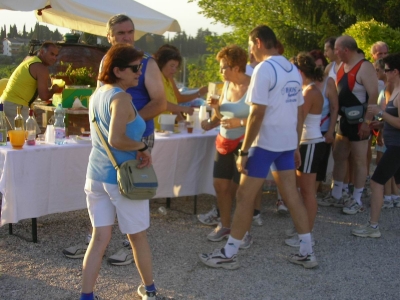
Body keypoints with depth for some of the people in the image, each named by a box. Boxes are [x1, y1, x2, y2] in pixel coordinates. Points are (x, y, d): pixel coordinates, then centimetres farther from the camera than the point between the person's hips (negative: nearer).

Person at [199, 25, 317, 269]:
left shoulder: (264, 69, -14)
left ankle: (229, 254, 9)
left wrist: (244, 151, -15)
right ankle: (307, 252, 17)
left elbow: (257, 114, -19)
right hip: (287, 142, 8)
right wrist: (296, 146, 20)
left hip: (265, 142, -8)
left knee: (245, 197, 1)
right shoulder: (293, 70, 10)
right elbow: (300, 112, 14)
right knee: (292, 194, 13)